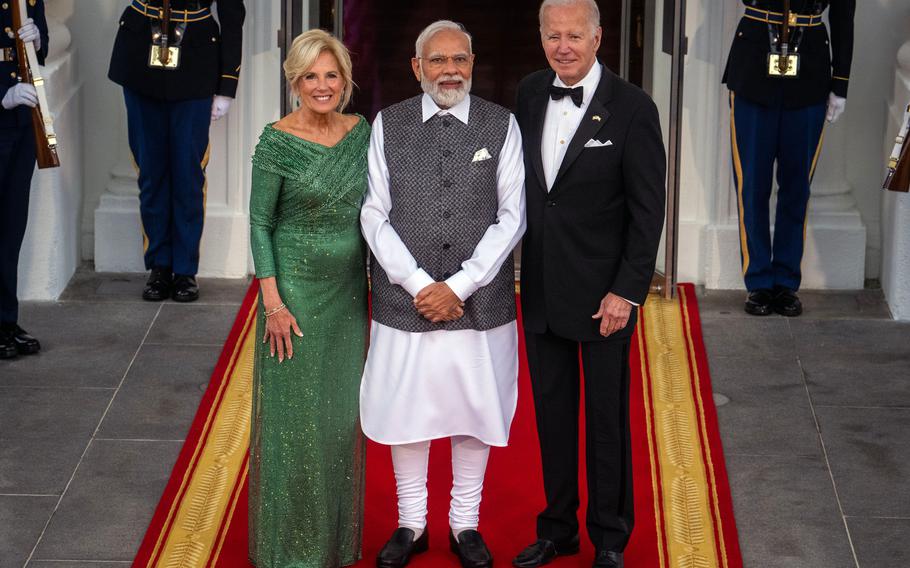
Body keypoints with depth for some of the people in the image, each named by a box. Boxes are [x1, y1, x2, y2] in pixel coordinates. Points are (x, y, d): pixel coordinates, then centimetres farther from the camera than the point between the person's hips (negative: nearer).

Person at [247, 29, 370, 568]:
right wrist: (272, 302, -14)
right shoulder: (277, 142, -12)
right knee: (294, 413, 3)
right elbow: (260, 224, -9)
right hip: (296, 290, -5)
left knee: (342, 411, 13)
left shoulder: (361, 131, 2)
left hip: (349, 291, 5)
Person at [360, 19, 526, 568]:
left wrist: (457, 287, -12)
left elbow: (512, 218, -4)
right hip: (405, 298, 0)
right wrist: (420, 285, -13)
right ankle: (411, 523, 27)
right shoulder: (388, 126, 0)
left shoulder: (501, 125, -1)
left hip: (479, 300, 0)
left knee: (474, 408, 10)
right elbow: (375, 215, -2)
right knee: (406, 410, 10)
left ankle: (465, 523, 27)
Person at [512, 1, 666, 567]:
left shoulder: (632, 108, -12)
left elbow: (648, 210, -11)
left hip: (603, 292, -5)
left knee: (607, 415, 8)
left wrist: (627, 291, -14)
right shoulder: (530, 94, 3)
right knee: (552, 412, 15)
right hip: (541, 288, 5)